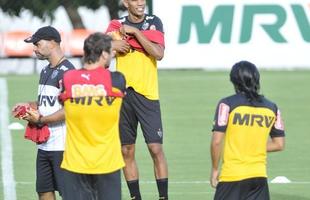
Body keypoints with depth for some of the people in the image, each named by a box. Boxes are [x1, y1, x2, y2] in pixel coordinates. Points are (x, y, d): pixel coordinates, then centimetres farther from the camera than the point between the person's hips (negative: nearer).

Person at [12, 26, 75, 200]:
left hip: (62, 146, -10)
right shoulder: (45, 71, 15)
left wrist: (41, 119, -18)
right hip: (44, 144, 10)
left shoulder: (67, 71, -14)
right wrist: (29, 106, 6)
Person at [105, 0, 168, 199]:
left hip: (147, 93, -3)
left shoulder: (154, 22, 1)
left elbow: (159, 53, -13)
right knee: (127, 150, 5)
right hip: (123, 93, 3)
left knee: (156, 148, -8)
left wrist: (135, 32, -14)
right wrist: (113, 44, -13)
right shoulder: (117, 25, 8)